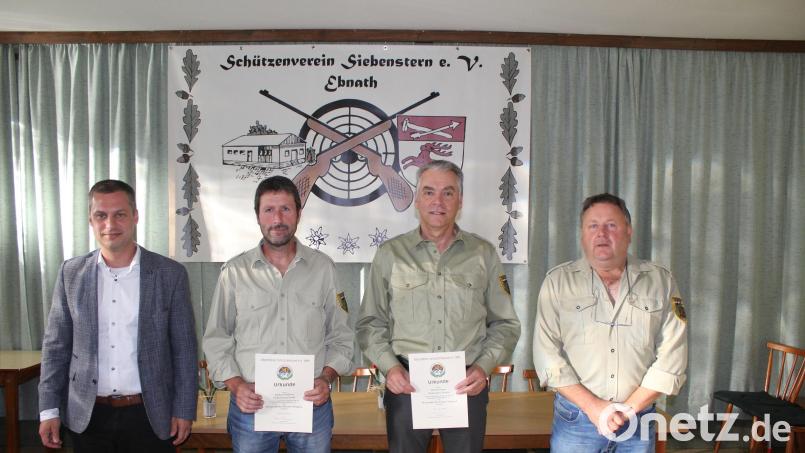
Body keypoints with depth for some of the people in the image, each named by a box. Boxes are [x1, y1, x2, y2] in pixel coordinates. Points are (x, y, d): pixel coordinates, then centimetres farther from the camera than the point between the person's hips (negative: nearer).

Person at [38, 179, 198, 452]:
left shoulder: (170, 273, -6)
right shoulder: (71, 273, 1)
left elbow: (184, 349, -3)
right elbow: (56, 345, 5)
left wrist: (183, 410, -4)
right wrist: (49, 410, 2)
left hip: (149, 416, -1)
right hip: (87, 417, 2)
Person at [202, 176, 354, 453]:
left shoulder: (323, 268, 2)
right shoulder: (234, 272, 0)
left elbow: (340, 336, 5)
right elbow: (216, 340, 4)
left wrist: (326, 378, -8)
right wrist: (236, 384, -8)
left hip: (312, 403, 1)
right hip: (251, 406, 0)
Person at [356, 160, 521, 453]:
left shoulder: (484, 254, 5)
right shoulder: (390, 254, 3)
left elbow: (505, 324, 8)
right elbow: (370, 323, 6)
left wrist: (484, 366, -6)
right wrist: (389, 366, -9)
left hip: (467, 385, 1)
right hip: (405, 384, 0)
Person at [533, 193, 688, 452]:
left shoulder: (660, 282, 1)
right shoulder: (558, 281, -3)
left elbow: (672, 358, -3)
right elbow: (547, 354, -8)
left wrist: (628, 409, -9)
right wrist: (593, 407, -13)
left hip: (638, 419, 1)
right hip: (575, 419, -1)